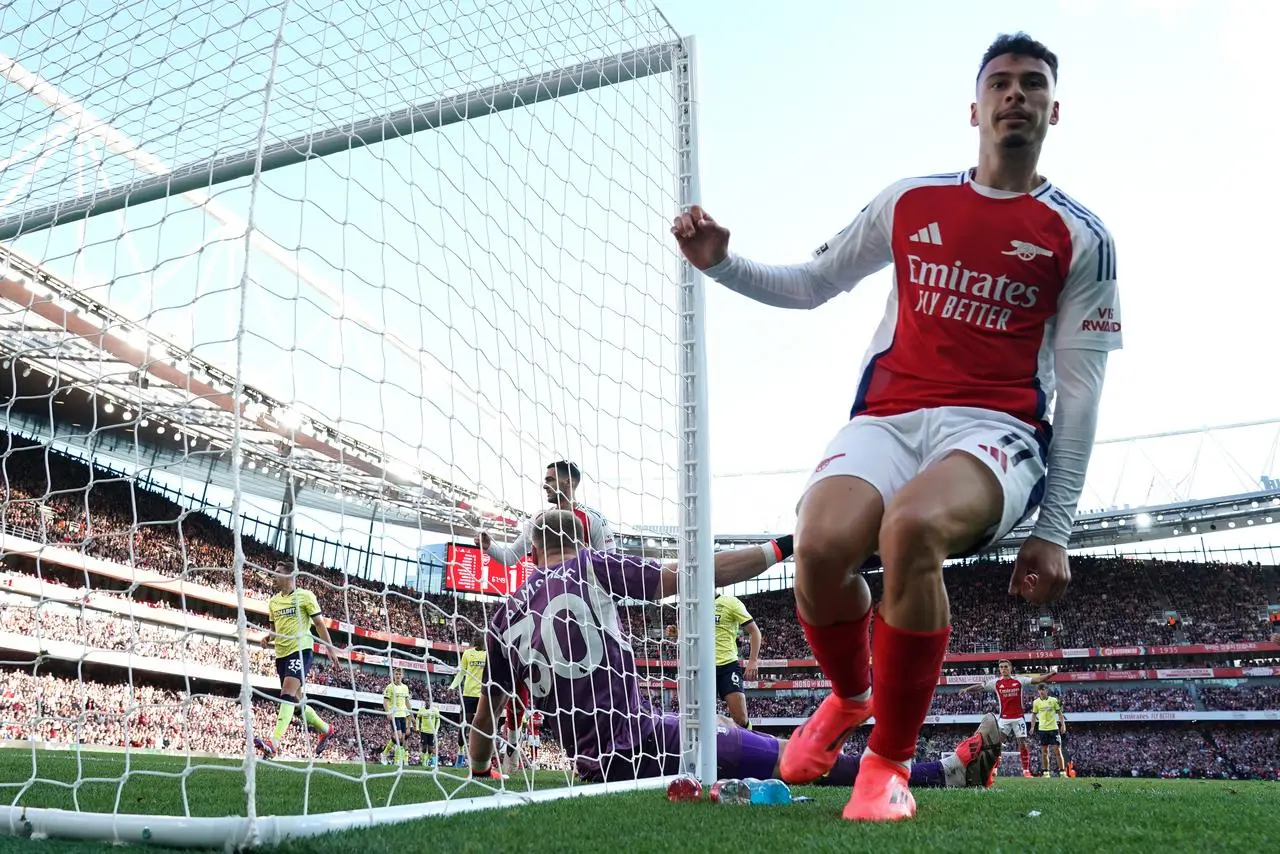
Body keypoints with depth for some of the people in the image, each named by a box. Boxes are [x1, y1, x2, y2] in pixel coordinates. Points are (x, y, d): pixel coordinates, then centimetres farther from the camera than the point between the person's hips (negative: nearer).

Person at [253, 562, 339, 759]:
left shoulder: (305, 596, -3)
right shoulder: (273, 601, 15)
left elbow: (319, 624, -1)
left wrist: (330, 648, -7)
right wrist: (268, 638, 2)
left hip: (301, 649, -7)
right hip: (281, 653, 8)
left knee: (288, 694, -22)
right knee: (296, 699, 11)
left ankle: (273, 743, -31)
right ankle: (325, 728, 31)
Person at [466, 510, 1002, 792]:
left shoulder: (504, 618, 10)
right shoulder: (590, 566, -2)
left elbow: (485, 719, 17)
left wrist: (480, 773, 36)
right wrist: (784, 547, 1)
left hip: (595, 769, 6)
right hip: (645, 743, -6)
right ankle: (952, 772, -1)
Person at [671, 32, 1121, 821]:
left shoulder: (1082, 238, 7)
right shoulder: (909, 203, 14)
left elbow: (1080, 392, 4)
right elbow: (810, 286, 23)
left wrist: (1054, 531, -2)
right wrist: (720, 262, 4)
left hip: (996, 430, -2)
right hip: (889, 417, 2)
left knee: (911, 527, -37)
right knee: (822, 546, -29)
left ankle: (890, 762, -14)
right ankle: (851, 696, 8)